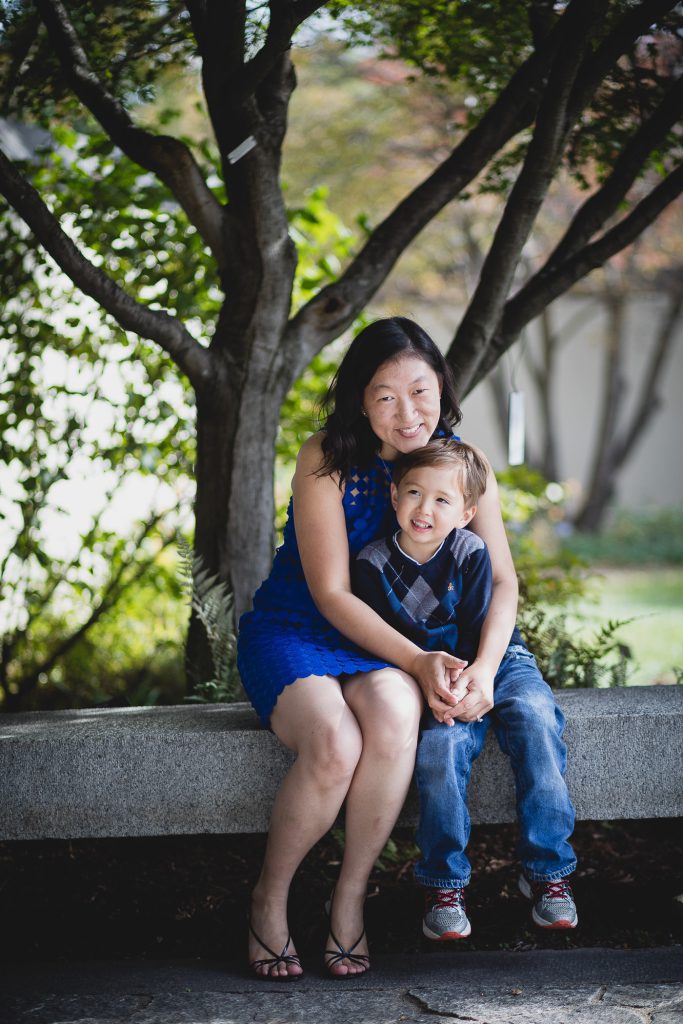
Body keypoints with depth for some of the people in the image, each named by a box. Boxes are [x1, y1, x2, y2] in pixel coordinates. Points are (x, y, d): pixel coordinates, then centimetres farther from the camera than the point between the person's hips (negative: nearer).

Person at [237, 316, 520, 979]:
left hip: (383, 641, 3)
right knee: (335, 745, -34)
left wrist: (484, 666, -22)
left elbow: (502, 581, -3)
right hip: (293, 629, -2)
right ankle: (269, 897, -7)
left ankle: (351, 895, -16)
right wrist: (418, 661, -25)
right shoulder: (327, 458, -14)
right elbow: (331, 593, -16)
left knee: (394, 716, -35)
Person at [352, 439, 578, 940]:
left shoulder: (470, 552, -10)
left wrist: (464, 682, -30)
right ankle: (444, 884, -17)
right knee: (441, 740, -30)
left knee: (535, 718, -28)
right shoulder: (373, 564, -8)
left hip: (496, 661, 0)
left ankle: (547, 871, -18)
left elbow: (477, 630, -12)